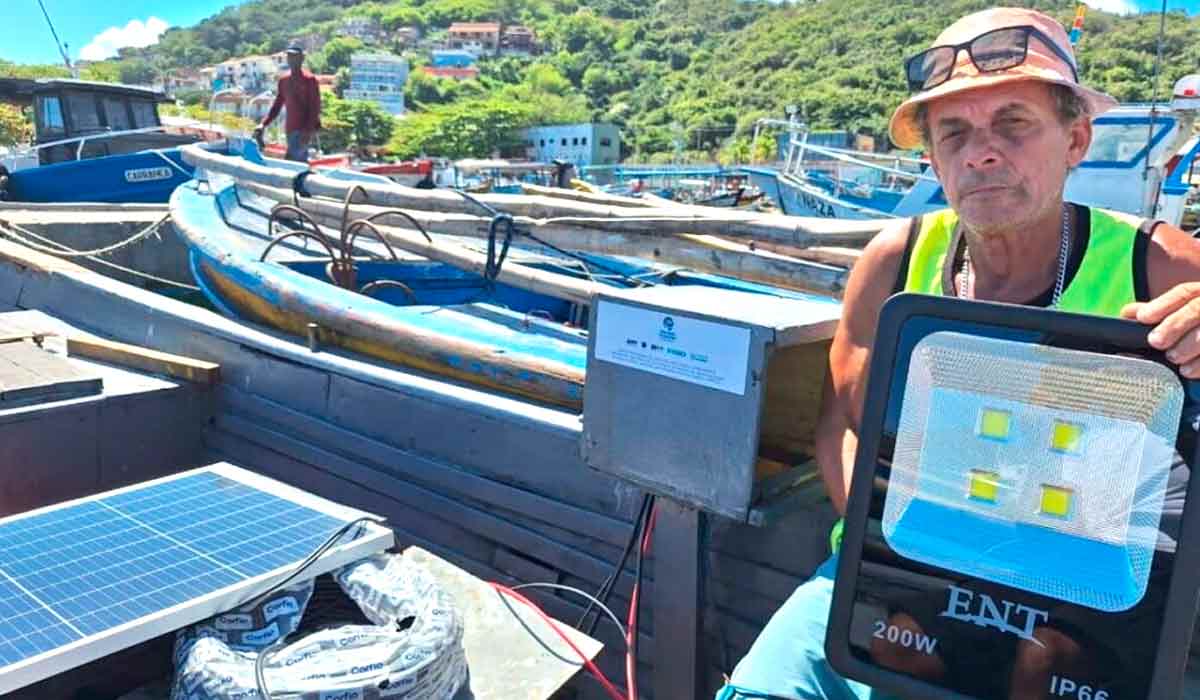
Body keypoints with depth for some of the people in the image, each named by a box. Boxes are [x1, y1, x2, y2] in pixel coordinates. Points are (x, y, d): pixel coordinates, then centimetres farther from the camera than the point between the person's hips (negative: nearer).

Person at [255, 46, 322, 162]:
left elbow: (315, 108, -12)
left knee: (291, 160, -18)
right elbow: (277, 105, 17)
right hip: (290, 129, 7)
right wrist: (264, 124, 6)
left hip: (305, 129, -7)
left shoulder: (309, 79, -7)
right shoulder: (283, 80, 13)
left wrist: (309, 131, -21)